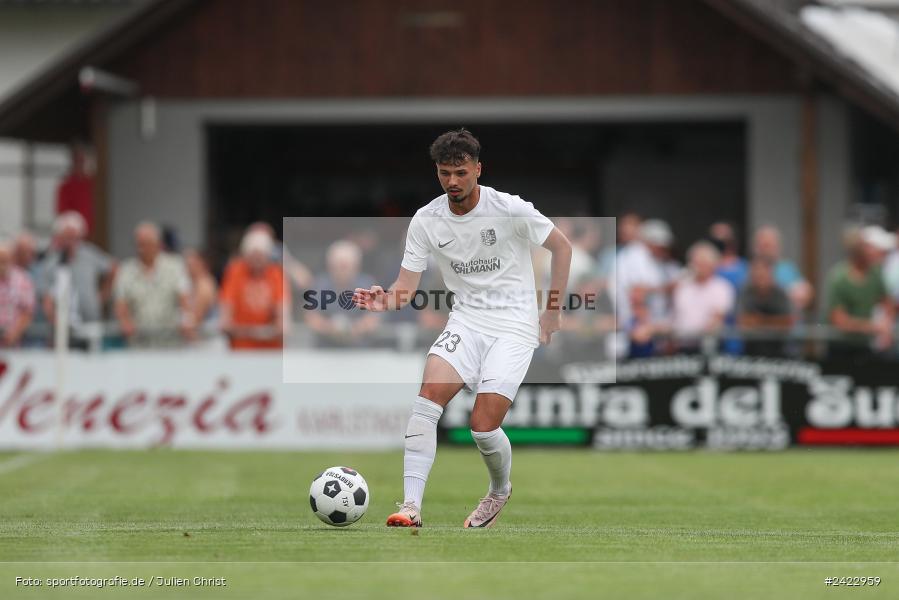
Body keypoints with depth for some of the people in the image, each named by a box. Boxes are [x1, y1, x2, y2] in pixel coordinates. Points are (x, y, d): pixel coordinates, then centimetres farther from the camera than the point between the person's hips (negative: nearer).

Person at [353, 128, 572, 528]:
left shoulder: (510, 210, -11)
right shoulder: (426, 220, -2)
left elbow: (562, 247, 3)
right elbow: (406, 286, -2)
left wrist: (553, 311, 2)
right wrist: (385, 300, -26)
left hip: (514, 326, -3)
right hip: (466, 322, 3)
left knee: (483, 426, -14)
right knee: (427, 398, -22)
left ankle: (500, 491, 20)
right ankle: (411, 506, -24)